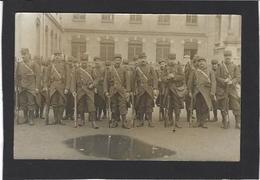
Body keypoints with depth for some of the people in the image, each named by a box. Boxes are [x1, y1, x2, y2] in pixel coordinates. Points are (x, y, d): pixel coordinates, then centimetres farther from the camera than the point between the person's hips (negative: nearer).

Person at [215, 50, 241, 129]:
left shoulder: (235, 67, 7)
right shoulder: (220, 66, 7)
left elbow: (238, 77, -2)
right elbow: (217, 77, 0)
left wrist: (232, 81, -20)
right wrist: (224, 80, -17)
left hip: (233, 89, 0)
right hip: (222, 89, 0)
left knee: (236, 106, -4)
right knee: (224, 108, 5)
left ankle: (238, 123, 7)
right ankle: (225, 123, 17)